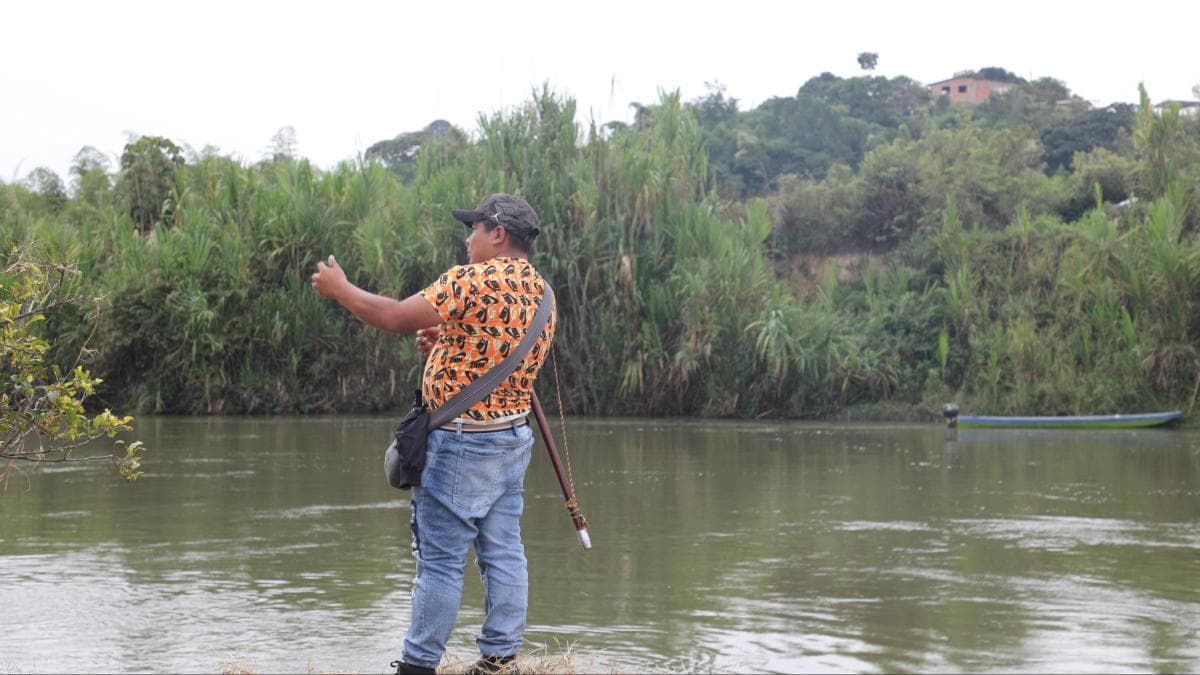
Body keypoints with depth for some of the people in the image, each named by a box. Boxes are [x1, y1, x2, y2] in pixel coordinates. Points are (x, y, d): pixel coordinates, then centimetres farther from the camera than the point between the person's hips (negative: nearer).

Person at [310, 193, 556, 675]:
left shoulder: (473, 280, -16)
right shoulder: (542, 292, 10)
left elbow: (394, 317, -18)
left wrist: (340, 288, -4)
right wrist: (447, 345, 12)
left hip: (464, 442, -8)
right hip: (514, 436, 8)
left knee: (440, 559, -1)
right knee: (503, 553, 9)